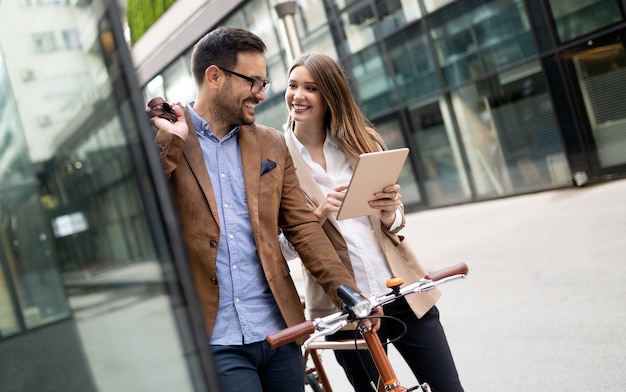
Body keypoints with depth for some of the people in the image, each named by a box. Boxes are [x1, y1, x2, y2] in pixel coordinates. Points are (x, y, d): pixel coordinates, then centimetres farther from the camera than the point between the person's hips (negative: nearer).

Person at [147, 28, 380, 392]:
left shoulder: (273, 145, 10)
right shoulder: (156, 142, -1)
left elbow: (302, 226, 7)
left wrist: (347, 291, -3)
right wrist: (168, 144, -17)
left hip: (279, 334, 4)